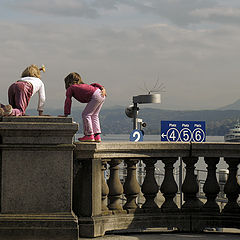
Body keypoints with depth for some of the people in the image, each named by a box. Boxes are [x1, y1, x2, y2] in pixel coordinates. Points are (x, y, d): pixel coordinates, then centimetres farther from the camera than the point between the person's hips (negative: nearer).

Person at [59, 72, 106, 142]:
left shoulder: (70, 88, 14)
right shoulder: (82, 85, 34)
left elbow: (68, 101, 6)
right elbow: (94, 85, 20)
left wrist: (66, 114, 8)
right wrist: (102, 88, 5)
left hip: (95, 96, -8)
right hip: (102, 95, 8)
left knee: (86, 114, 1)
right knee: (94, 115, 18)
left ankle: (89, 135, 0)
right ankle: (97, 136, 15)